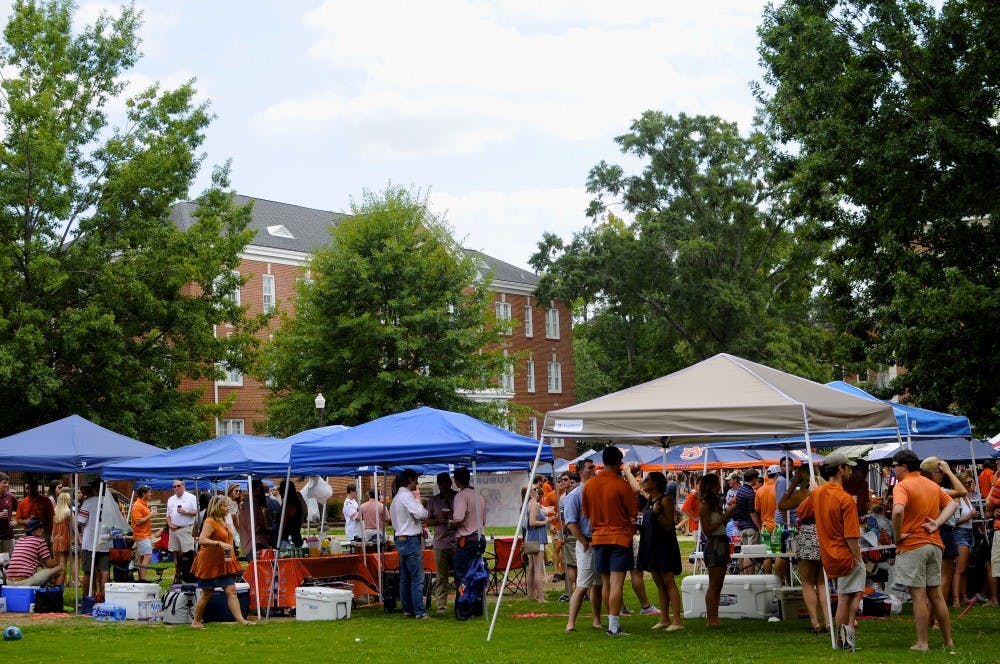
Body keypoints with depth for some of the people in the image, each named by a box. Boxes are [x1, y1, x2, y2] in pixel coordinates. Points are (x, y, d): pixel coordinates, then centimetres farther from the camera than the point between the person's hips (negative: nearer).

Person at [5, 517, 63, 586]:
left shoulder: (20, 540, 19)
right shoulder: (40, 541, -1)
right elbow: (50, 564, 3)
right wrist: (56, 563, 24)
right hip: (25, 582, -7)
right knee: (61, 570, 1)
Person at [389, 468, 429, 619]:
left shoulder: (397, 497, 15)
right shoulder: (407, 496, -15)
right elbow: (421, 514, -25)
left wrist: (419, 527, 16)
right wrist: (418, 499, -5)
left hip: (401, 540, 10)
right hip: (411, 540, -10)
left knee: (405, 578, 12)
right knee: (417, 578, -8)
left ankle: (407, 610, 16)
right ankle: (419, 612, -10)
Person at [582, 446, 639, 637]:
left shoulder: (589, 485, 3)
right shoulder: (621, 485, -13)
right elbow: (634, 512, -9)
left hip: (598, 538, 5)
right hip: (620, 537, -5)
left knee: (605, 583, 12)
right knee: (617, 583, -6)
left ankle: (612, 623, 18)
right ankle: (613, 626, -10)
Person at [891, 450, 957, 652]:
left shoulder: (902, 486, -12)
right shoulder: (933, 485, 14)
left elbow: (898, 510, -29)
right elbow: (952, 504, 12)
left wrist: (897, 535, -16)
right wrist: (937, 523, 0)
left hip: (912, 546, -7)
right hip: (934, 544, 7)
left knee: (918, 595, -4)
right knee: (936, 594, 13)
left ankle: (922, 643, -1)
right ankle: (948, 641, 17)